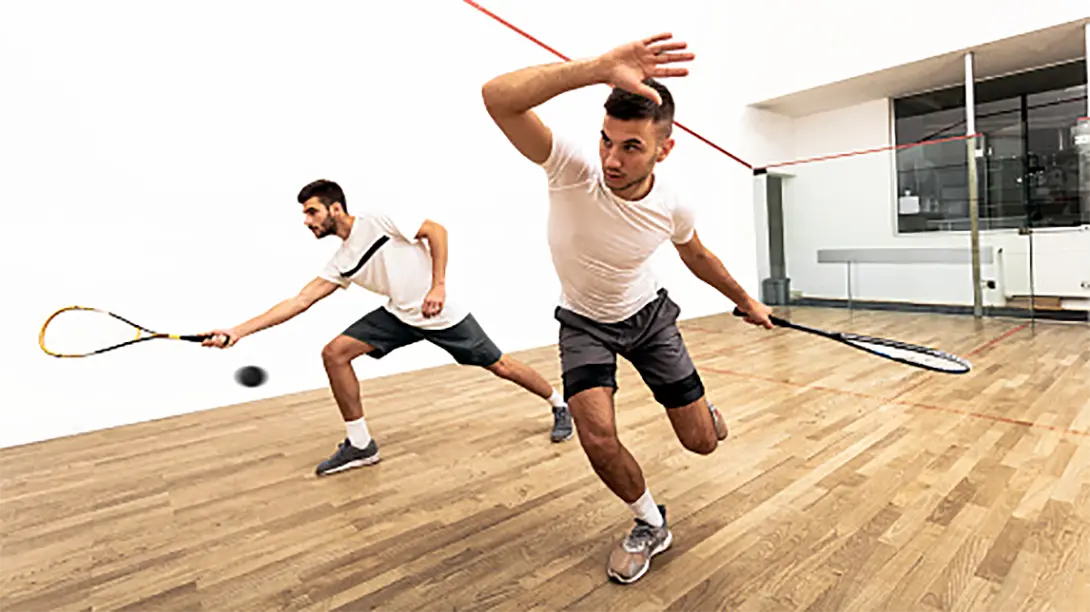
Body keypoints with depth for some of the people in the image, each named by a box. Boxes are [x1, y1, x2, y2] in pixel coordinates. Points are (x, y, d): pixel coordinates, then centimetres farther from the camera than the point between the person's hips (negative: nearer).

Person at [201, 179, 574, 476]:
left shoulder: (377, 220, -13)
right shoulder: (340, 264, 4)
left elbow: (436, 230, -15)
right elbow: (299, 301, 1)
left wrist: (438, 286, -24)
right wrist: (239, 331, -5)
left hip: (442, 314, -6)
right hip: (400, 315, 6)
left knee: (499, 365, 1)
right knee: (335, 353, -6)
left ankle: (559, 406, 28)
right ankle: (360, 444, 6)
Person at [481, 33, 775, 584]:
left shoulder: (671, 208, -20)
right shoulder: (572, 170, -30)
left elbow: (698, 257, 5)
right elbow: (497, 96, -46)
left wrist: (746, 301, 18)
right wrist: (600, 67, -58)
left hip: (649, 315, 2)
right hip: (584, 323, -1)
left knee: (702, 441, 4)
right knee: (598, 438, -21)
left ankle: (704, 408, 46)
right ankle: (651, 524, 12)